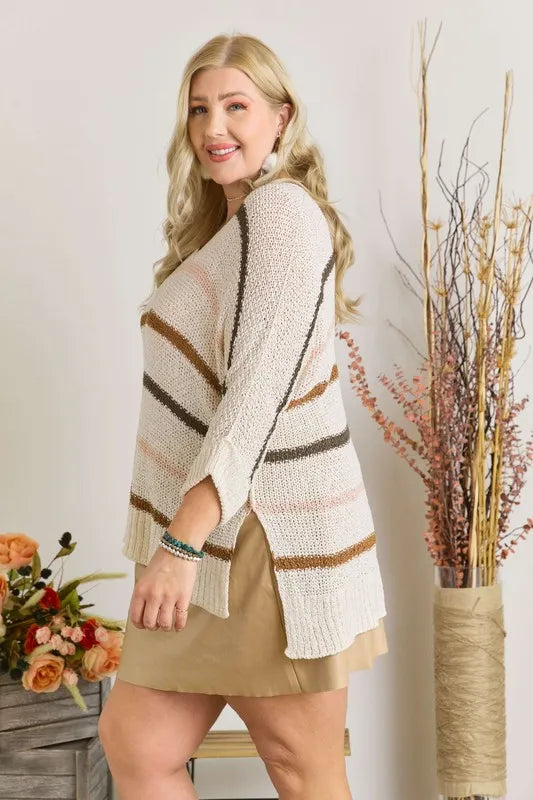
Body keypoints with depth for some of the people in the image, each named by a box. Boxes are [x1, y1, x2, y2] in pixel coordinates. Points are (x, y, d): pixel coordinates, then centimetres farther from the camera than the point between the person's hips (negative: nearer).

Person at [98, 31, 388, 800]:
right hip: (220, 536, 10)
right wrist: (179, 541, 16)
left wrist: (181, 542, -28)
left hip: (270, 538, -10)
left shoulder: (281, 210, -12)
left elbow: (260, 395, -23)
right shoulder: (228, 224, 19)